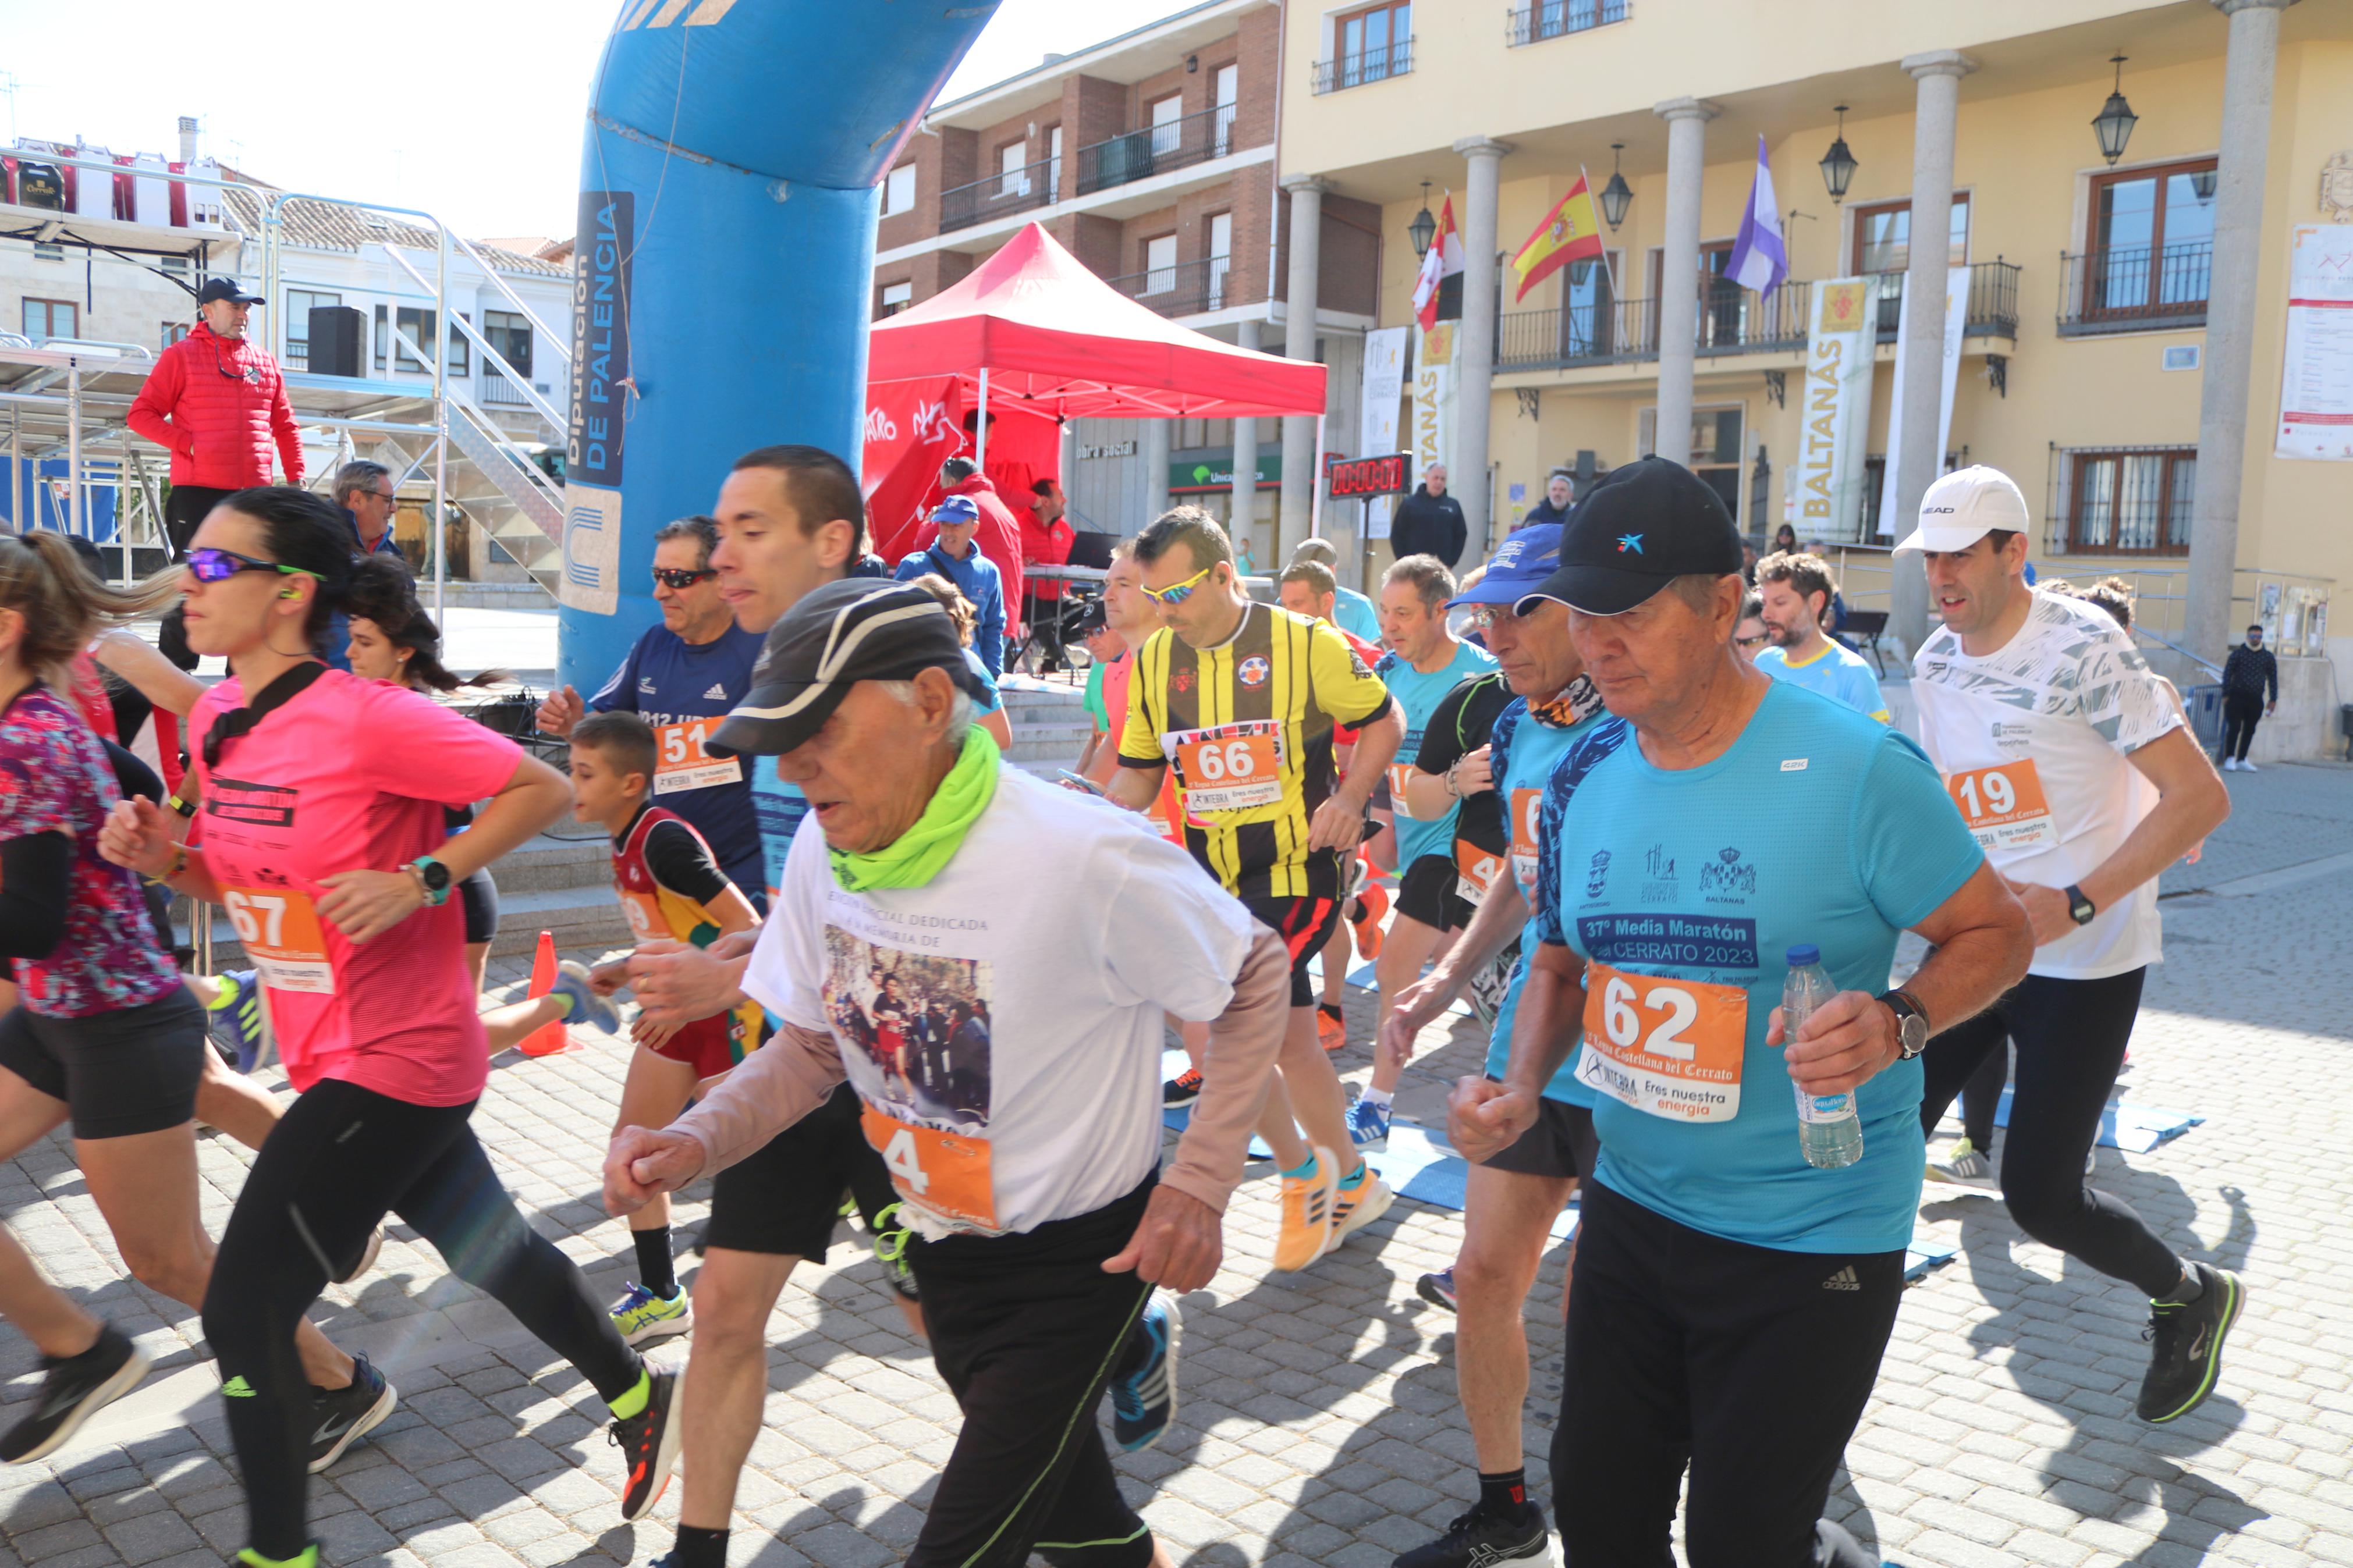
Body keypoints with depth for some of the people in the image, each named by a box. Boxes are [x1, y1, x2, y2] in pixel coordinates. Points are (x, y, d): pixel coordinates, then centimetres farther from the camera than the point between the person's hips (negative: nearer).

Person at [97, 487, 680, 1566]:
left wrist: (419, 880, -22)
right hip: (326, 1056, 9)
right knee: (490, 1249, 22)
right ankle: (639, 1402, 43)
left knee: (243, 1311, -4)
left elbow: (543, 789, -16)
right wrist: (162, 858, -4)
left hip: (394, 1061, -9)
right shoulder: (216, 718, 5)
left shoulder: (365, 718, -21)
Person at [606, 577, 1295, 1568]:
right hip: (945, 1251, 6)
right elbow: (813, 1047, 3)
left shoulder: (1087, 857, -29)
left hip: (1080, 1256, -5)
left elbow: (1256, 978, -15)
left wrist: (1198, 1185, -17)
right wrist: (693, 1143, -14)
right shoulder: (824, 853, -11)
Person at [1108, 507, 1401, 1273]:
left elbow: (1383, 720, 1)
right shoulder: (1153, 661, 3)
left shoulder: (1305, 643, -10)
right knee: (1288, 1037, 14)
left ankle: (1302, 1169, 8)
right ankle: (1350, 1183, 34)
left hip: (1297, 871, -6)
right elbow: (1138, 774, 10)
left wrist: (1349, 799, -13)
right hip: (1214, 877, 6)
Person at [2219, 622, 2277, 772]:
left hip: (2256, 700, 3)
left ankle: (2241, 760, 14)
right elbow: (2227, 674, 1)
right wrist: (2226, 695, -7)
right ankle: (2229, 759, -7)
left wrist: (2273, 699, 8)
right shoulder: (2238, 653, 3)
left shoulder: (2268, 657, 11)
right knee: (2234, 727, -10)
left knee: (2249, 730, 7)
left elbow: (2273, 678, 14)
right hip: (2237, 697, -3)